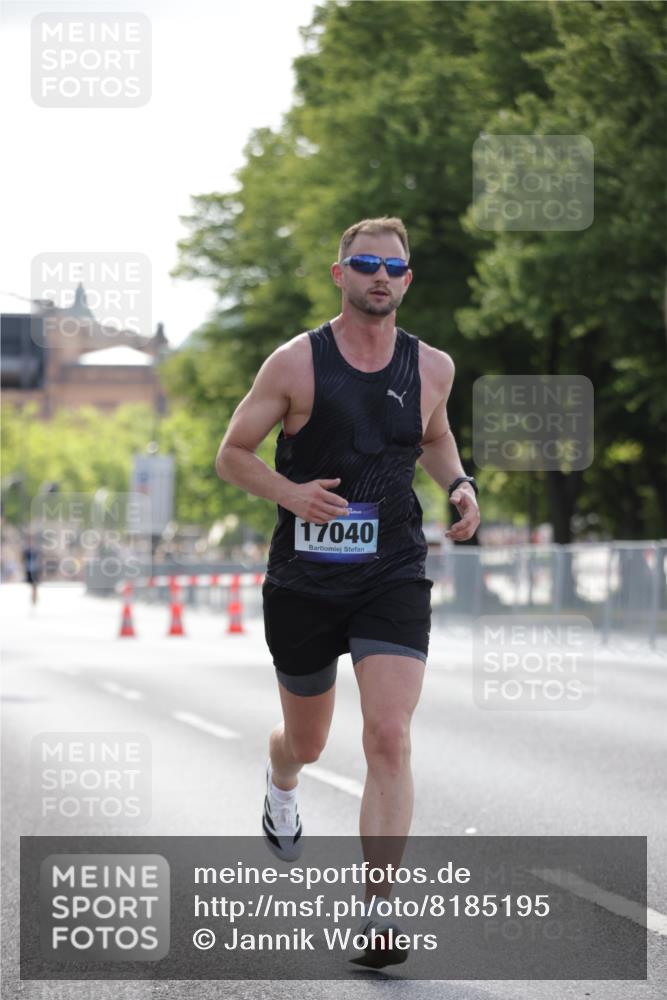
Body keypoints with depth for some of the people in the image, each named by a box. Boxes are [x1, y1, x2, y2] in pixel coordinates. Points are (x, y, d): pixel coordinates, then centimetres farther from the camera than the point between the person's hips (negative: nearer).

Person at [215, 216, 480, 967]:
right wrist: (288, 492, -17)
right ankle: (279, 785, 55)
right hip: (304, 580, 0)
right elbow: (232, 454, 1)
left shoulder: (432, 368, 4)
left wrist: (460, 484, 4)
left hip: (393, 576, 1)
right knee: (307, 741, 16)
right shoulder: (296, 363, -5)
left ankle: (377, 912, -14)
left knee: (389, 741, -16)